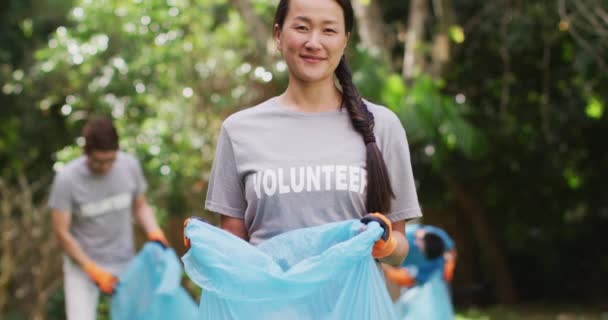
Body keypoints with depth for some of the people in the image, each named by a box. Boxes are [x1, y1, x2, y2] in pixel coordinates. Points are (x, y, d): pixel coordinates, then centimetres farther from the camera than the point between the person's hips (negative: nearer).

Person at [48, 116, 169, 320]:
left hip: (124, 262, 3)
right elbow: (62, 232, -11)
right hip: (82, 263, -3)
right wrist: (94, 270, -14)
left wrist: (154, 231, -13)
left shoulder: (130, 165, -9)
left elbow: (140, 206, 7)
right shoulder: (67, 178, -17)